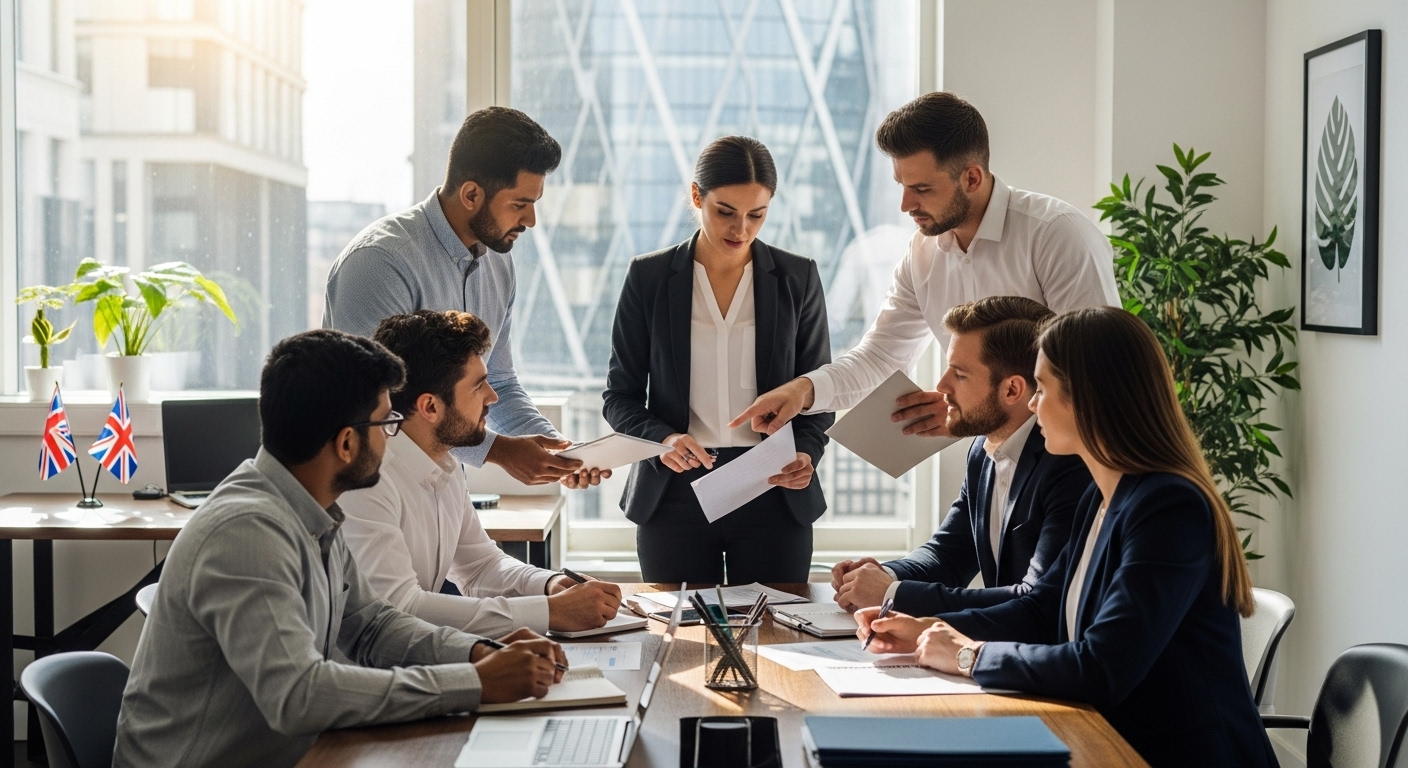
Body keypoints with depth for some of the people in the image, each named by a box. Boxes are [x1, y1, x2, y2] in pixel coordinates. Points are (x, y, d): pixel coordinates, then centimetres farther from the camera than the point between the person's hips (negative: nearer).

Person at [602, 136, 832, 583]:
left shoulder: (798, 278, 4)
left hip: (774, 493, 1)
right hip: (676, 494, 0)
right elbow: (620, 395, 4)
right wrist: (662, 438, -16)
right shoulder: (649, 277, 2)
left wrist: (806, 453, -12)